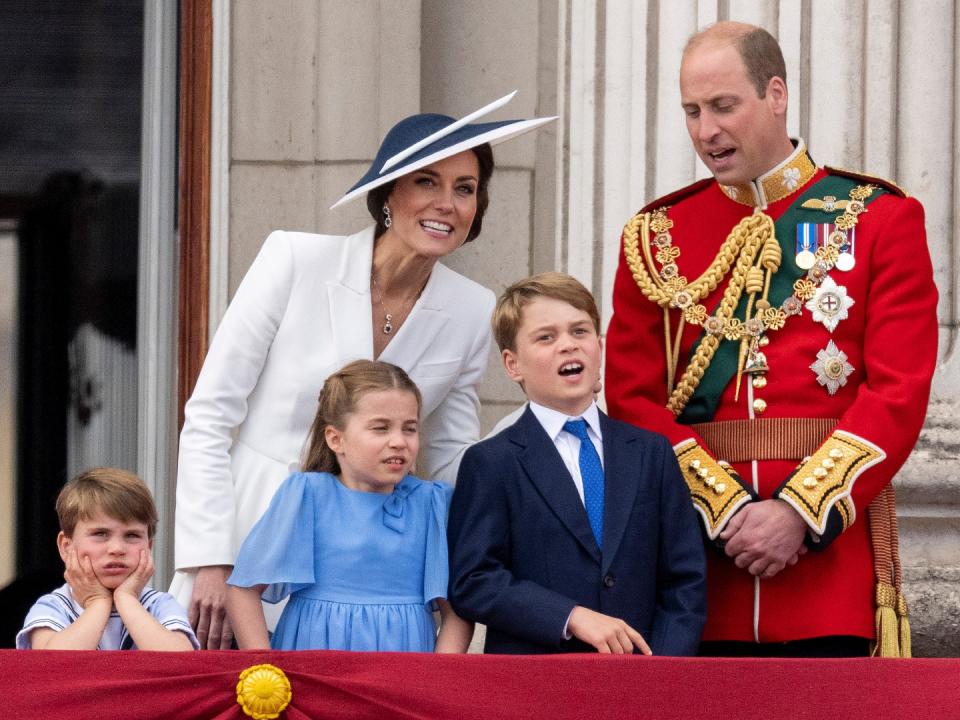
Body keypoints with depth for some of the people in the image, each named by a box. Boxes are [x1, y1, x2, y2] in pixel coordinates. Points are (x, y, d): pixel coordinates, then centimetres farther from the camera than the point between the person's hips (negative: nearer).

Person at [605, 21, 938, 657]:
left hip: (832, 534, -2)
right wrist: (725, 508, -10)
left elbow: (900, 391, -4)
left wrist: (800, 513, -14)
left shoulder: (879, 219, 4)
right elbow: (632, 397, 4)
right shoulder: (657, 235, 10)